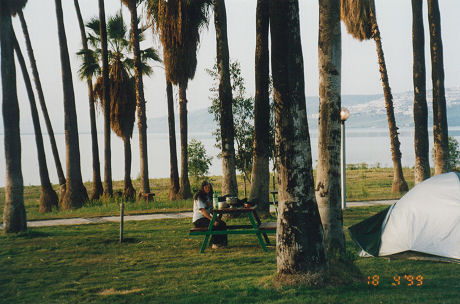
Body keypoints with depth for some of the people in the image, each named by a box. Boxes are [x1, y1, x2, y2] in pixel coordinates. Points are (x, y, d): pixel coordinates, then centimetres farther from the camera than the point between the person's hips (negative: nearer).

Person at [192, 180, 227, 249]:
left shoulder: (209, 196, 16)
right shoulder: (199, 197, -11)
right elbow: (203, 211, -21)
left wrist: (215, 217, -3)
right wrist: (212, 220, -29)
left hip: (206, 218, 8)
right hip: (198, 220, -8)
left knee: (222, 223, -14)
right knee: (215, 224, -29)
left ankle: (222, 242, -12)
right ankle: (214, 243, -19)